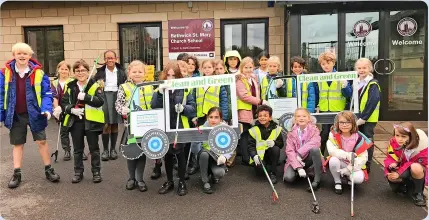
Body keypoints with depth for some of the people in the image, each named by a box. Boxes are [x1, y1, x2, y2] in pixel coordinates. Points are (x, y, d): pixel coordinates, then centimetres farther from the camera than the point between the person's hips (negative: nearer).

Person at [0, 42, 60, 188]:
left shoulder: (38, 72, -7)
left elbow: (46, 93, -4)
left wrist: (47, 109, -19)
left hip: (34, 113, -1)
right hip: (15, 115, 2)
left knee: (42, 141, 5)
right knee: (17, 144, 12)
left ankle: (48, 170, 19)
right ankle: (17, 174, 22)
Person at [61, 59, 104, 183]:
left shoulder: (95, 85, -4)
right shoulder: (70, 86, 7)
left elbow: (100, 101, -16)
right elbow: (63, 103, 7)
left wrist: (85, 97, -25)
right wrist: (72, 110, -12)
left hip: (91, 121, -3)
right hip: (75, 121, 3)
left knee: (94, 148, 7)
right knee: (77, 149, 12)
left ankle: (96, 172, 18)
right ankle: (78, 172, 24)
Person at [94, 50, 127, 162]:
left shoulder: (121, 72, 9)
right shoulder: (100, 72, 7)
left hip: (117, 97, 1)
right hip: (104, 97, -1)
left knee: (114, 124, 6)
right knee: (105, 125, -6)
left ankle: (113, 149, 17)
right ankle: (105, 150, 6)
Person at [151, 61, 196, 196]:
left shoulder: (185, 89, 0)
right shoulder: (160, 89, 4)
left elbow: (192, 107, -2)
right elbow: (153, 107, -8)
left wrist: (183, 108, -22)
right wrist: (160, 93, -22)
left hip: (180, 127, -2)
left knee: (180, 153, 4)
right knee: (167, 154, 13)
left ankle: (182, 182, 20)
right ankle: (169, 181, 28)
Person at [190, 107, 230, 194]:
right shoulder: (202, 128, -15)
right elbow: (194, 148, -18)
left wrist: (224, 157, -32)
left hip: (217, 158, 0)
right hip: (204, 157, 1)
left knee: (219, 172, -31)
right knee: (204, 153, -34)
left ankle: (214, 175, 9)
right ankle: (205, 182, -15)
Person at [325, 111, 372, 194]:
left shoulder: (359, 138, -12)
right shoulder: (334, 134, -13)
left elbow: (363, 157, -14)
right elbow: (331, 150, -26)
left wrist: (349, 169, -23)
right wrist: (347, 155, -40)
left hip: (353, 165, 0)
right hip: (339, 164, 0)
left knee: (359, 178, -30)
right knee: (333, 160, -34)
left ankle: (349, 176, 10)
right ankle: (337, 182, -6)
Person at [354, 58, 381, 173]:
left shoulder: (373, 84, -11)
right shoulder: (356, 83, 12)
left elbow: (372, 103, -20)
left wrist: (363, 118, -22)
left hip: (368, 119, -6)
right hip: (357, 118, 7)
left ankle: (366, 167, 12)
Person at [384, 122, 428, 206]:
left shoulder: (420, 147, -25)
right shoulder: (393, 143, -14)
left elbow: (413, 164, -25)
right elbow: (390, 158, -8)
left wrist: (399, 173, -33)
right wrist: (392, 165, -31)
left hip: (417, 171, -3)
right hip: (401, 168, 3)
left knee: (415, 168, -39)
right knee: (391, 177, -29)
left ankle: (418, 193, -13)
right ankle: (406, 185, 7)